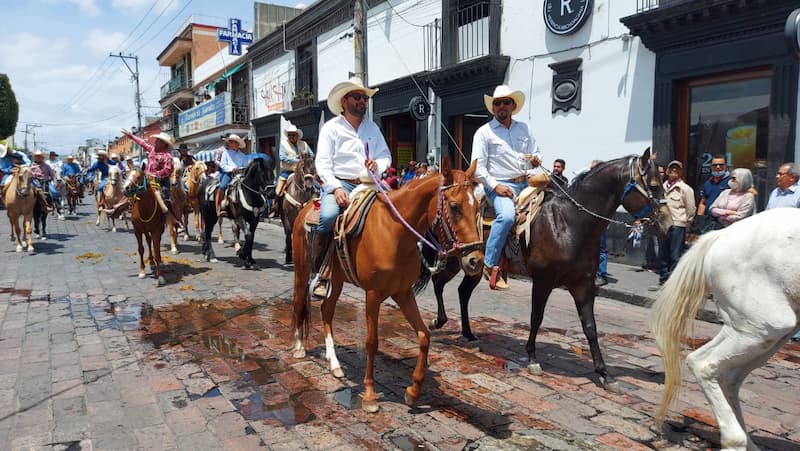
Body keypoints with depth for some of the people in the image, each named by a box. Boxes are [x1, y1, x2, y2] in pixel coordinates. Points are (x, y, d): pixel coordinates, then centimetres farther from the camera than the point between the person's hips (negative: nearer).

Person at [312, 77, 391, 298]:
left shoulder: (372, 127, 17)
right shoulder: (331, 127, 4)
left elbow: (386, 156, 15)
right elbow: (322, 163, -5)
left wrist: (378, 165, -10)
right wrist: (336, 188, -20)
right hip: (338, 184, -4)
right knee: (328, 216, -32)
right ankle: (318, 274, -14)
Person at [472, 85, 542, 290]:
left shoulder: (523, 128, 16)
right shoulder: (484, 132, 1)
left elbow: (536, 153, 24)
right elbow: (478, 167, -6)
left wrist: (536, 160, 0)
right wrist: (495, 186, -16)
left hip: (526, 183, 6)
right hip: (500, 185, -6)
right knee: (507, 216, -33)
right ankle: (490, 265, -23)